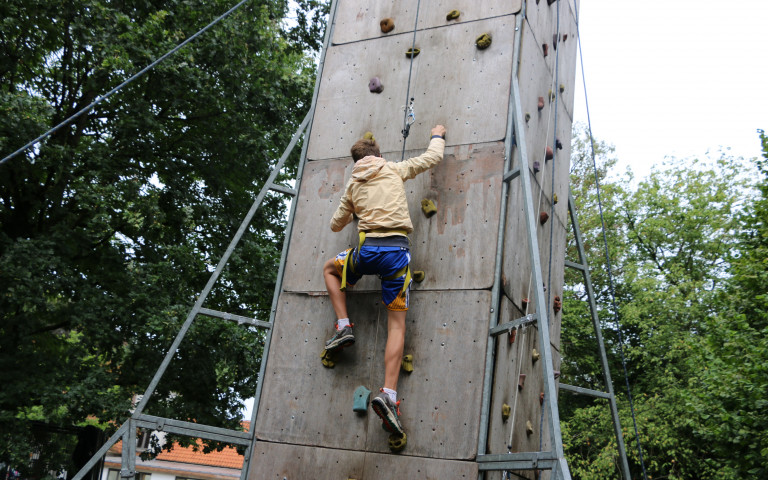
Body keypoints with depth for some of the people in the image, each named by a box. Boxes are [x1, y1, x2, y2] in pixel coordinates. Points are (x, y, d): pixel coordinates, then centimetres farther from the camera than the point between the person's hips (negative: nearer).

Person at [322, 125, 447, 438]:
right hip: (397, 249, -1)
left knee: (330, 269, 33)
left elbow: (336, 225, 27)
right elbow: (433, 157, 17)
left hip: (367, 250, 1)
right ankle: (388, 393, -13)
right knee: (397, 324, 1)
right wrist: (437, 135, 38)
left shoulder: (353, 185, 18)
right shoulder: (394, 170, 13)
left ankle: (343, 326, 16)